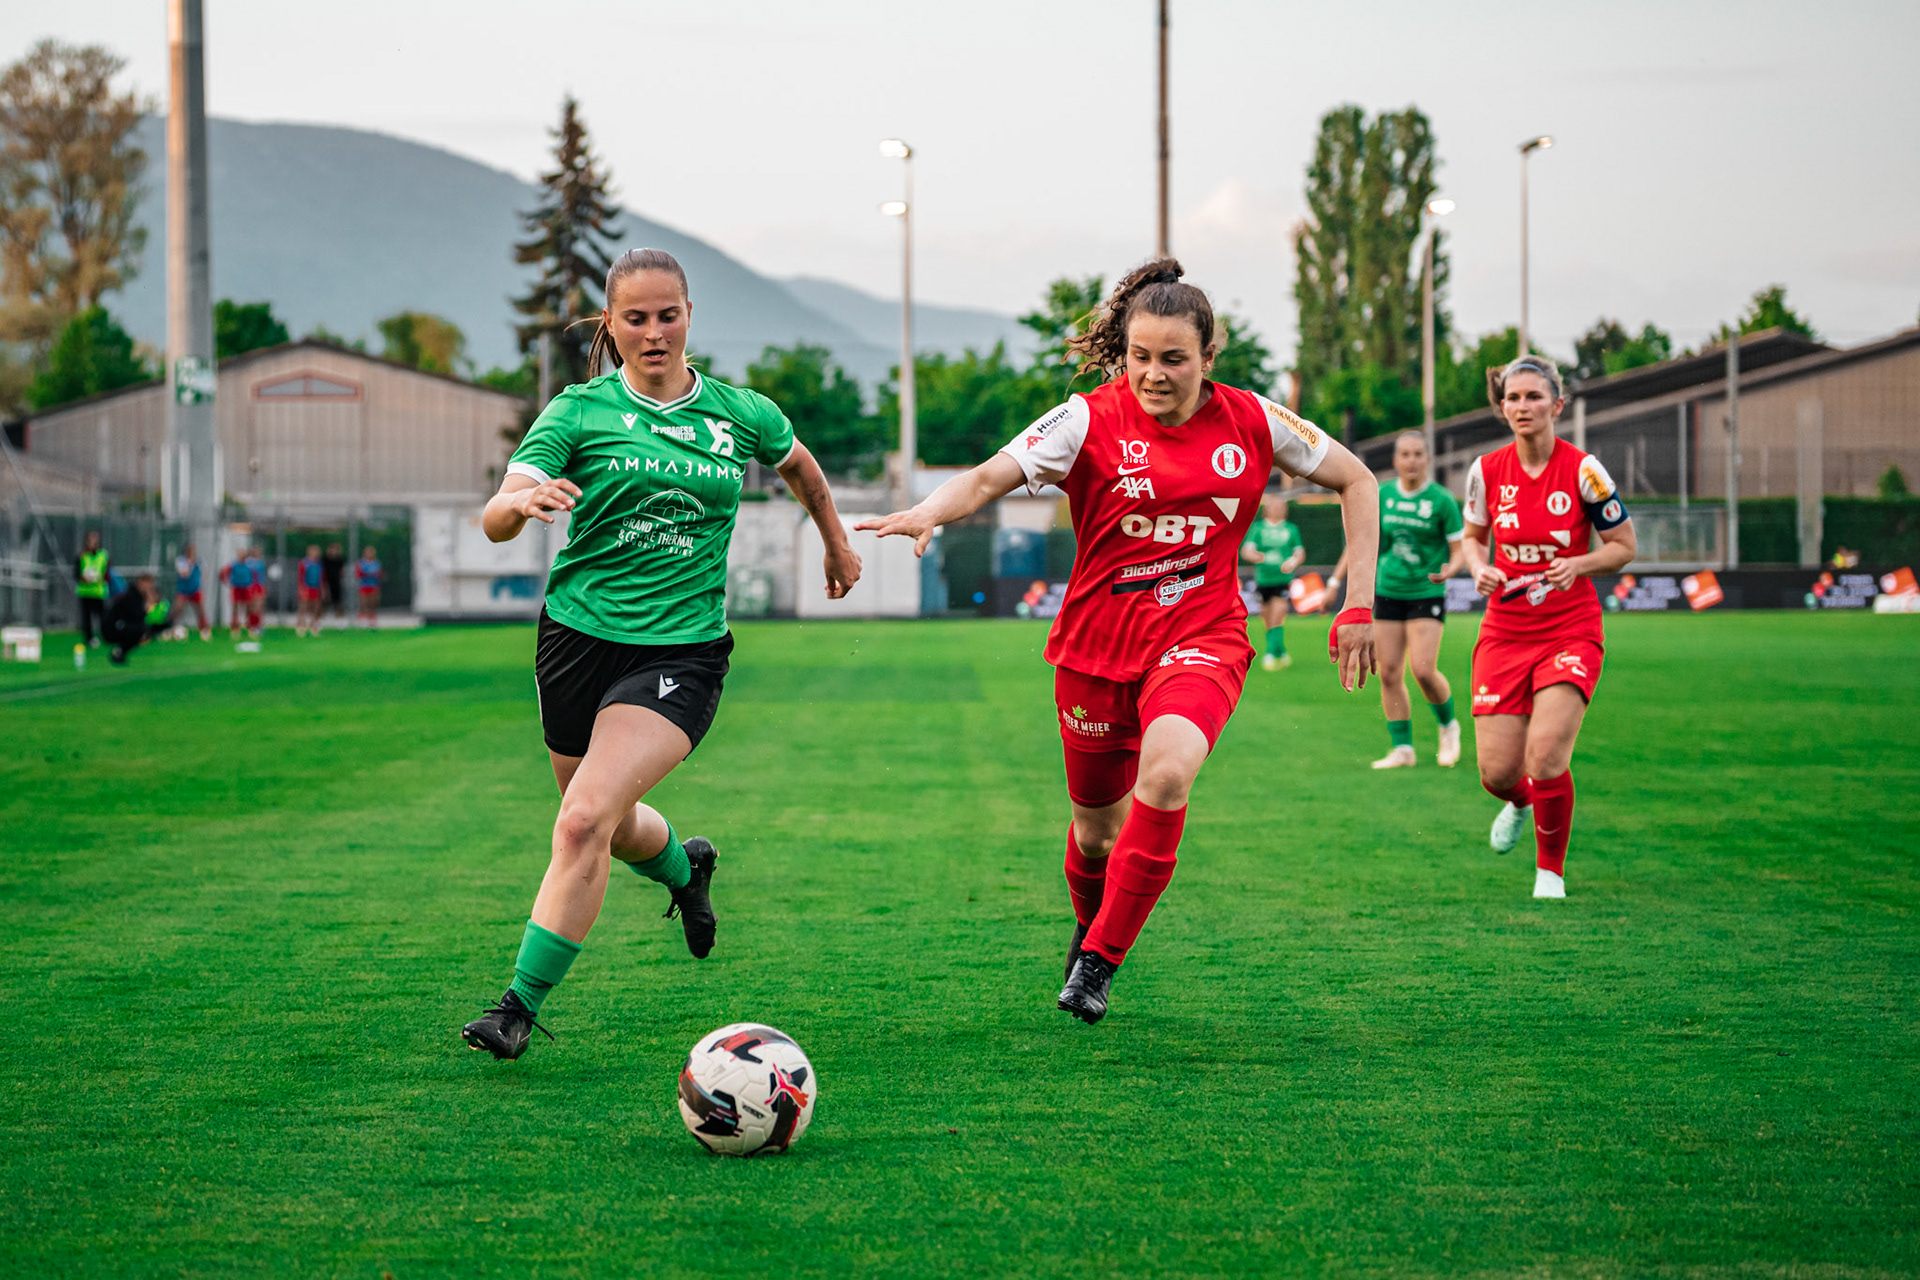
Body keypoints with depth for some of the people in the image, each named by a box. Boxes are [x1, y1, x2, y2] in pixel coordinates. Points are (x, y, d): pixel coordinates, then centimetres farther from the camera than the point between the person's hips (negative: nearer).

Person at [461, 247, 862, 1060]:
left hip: (681, 650, -1)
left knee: (586, 820, -19)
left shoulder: (739, 414, 3)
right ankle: (684, 868, 54)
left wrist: (837, 544, 37)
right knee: (614, 829, 17)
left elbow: (799, 464, 26)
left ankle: (521, 1006, -12)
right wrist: (522, 501, -37)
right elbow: (494, 521, -14)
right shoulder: (580, 412, -3)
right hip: (580, 636, 2)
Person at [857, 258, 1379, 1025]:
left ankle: (1100, 959, -16)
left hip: (1201, 638, 0)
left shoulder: (1252, 422, -2)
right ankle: (1089, 928, 47)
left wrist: (1359, 603, 4)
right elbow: (991, 477, -19)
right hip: (1099, 644, 1)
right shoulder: (1092, 421, -8)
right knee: (1096, 828, 11)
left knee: (1167, 772, -30)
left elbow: (1355, 481, 10)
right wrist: (931, 511, -41)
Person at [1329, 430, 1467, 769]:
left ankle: (1448, 725, 14)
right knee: (1389, 674, -2)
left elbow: (1459, 549, -3)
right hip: (1387, 593, 4)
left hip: (1427, 594, -4)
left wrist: (1450, 569, -25)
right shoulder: (1382, 495, 5)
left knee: (1423, 670, -15)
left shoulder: (1441, 500, -6)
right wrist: (1335, 580, 13)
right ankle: (1402, 748, 7)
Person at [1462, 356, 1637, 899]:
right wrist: (1480, 569, -5)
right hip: (1505, 631, 3)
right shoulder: (1486, 470, 0)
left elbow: (1623, 547, 0)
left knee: (1546, 754, -21)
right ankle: (1521, 804, 38)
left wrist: (1577, 565, -18)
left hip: (1570, 631, -3)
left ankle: (1551, 873, 3)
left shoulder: (1583, 470, -9)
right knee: (1497, 774, -2)